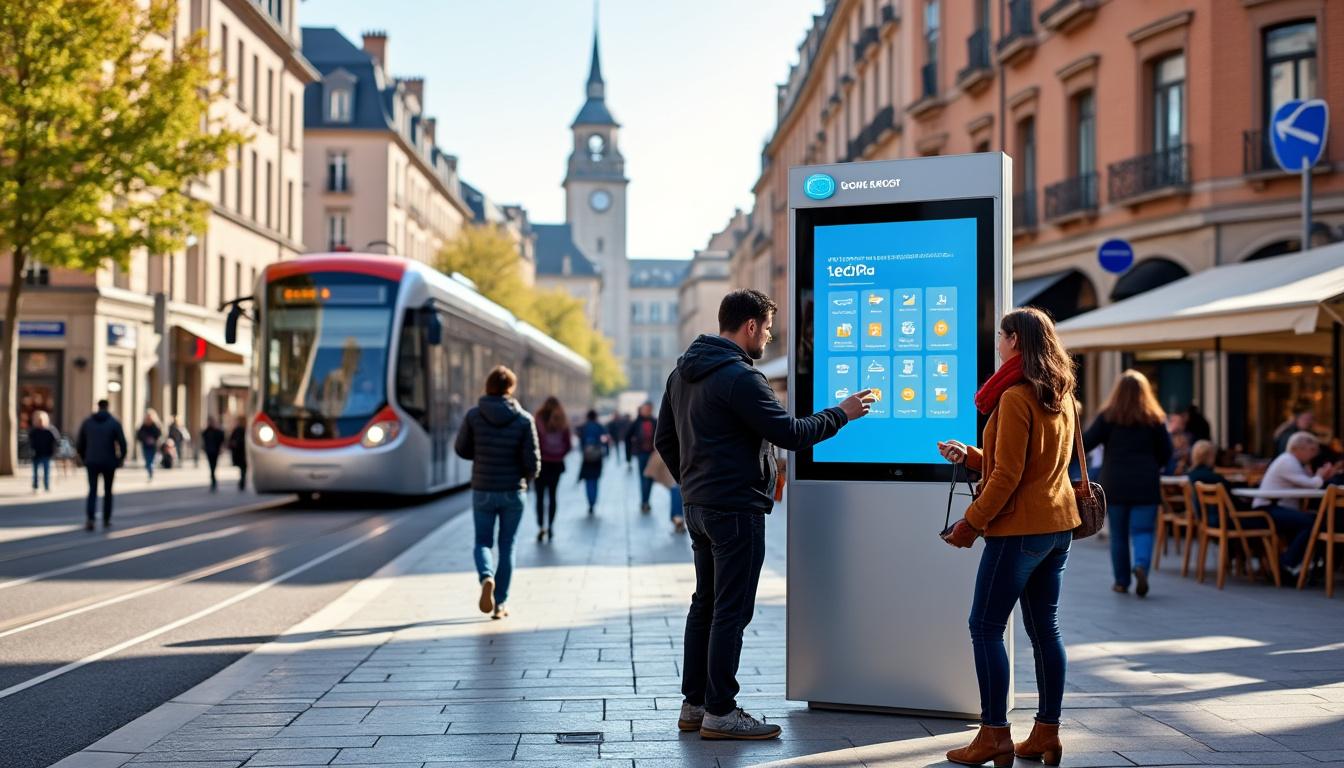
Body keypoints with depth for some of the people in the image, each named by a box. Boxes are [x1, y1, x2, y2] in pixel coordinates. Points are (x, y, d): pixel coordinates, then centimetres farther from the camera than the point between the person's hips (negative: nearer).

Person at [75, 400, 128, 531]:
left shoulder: (87, 422, 4)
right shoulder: (114, 423, -3)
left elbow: (79, 444, 6)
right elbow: (122, 443, -8)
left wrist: (83, 458, 20)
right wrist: (121, 458, 6)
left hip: (91, 462, 1)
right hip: (109, 462, -1)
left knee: (92, 491, 4)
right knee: (108, 491, 13)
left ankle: (89, 518, -15)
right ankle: (106, 519, 18)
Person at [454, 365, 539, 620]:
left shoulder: (473, 415, -8)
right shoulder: (524, 419, -9)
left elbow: (462, 450, 1)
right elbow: (532, 461, -10)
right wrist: (528, 475, 12)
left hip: (482, 491, 0)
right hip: (513, 492, 0)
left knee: (483, 542, 16)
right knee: (507, 547, 13)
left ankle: (486, 578, -15)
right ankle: (500, 603, 14)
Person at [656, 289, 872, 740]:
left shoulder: (682, 373, 11)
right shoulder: (739, 377, -18)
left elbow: (664, 440, 16)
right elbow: (790, 434, -19)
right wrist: (842, 413, -7)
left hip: (698, 507, 9)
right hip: (736, 510, -9)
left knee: (705, 603, 15)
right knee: (731, 610, -3)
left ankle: (694, 704, 21)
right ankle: (719, 713, 1)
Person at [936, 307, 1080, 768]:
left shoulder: (1015, 397, -15)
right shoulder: (1062, 397, 12)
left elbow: (1007, 476, -18)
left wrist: (971, 523, -11)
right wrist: (969, 456, 12)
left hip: (1019, 529, -9)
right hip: (1058, 525, 9)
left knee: (986, 627, -1)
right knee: (1044, 628, 11)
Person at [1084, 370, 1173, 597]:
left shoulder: (1108, 416, -3)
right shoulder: (1155, 418, 2)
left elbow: (1086, 442, -6)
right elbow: (1166, 454, 6)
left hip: (1115, 485, 0)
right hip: (1146, 485, 0)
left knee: (1118, 534, 9)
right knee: (1143, 531, 1)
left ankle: (1121, 581, 13)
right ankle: (1141, 565, -25)